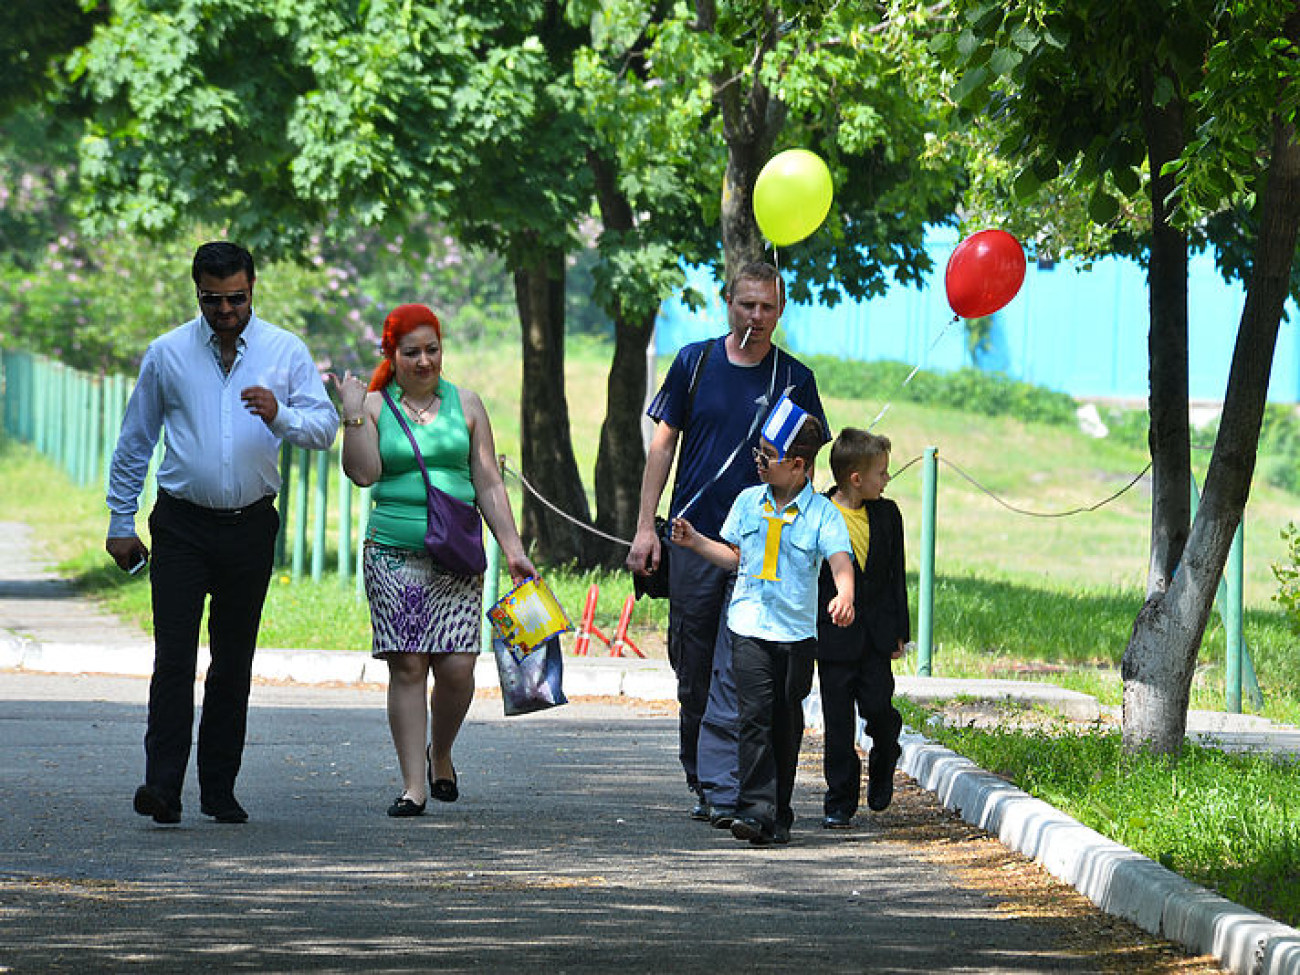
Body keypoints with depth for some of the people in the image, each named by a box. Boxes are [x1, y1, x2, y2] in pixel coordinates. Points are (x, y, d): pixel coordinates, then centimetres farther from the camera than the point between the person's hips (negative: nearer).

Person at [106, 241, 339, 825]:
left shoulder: (286, 352, 3)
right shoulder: (167, 354, 3)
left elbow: (324, 427, -2)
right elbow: (134, 441, 11)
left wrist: (280, 415, -23)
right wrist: (121, 522, 9)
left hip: (250, 528, 1)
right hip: (182, 526, -1)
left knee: (234, 663, 6)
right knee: (174, 656, -12)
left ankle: (219, 791, 12)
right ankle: (163, 787, -18)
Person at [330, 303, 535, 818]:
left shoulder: (465, 404, 12)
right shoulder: (374, 405, 7)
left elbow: (488, 485, 12)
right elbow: (363, 472, -6)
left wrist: (512, 549, 6)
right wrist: (353, 412, -11)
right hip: (394, 556, -1)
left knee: (456, 667, -7)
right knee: (407, 667, -6)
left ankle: (440, 755, 20)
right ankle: (413, 784, -2)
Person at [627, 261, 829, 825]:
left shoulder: (794, 379, 5)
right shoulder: (695, 363, 6)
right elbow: (663, 443, 9)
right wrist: (646, 526, 1)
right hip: (693, 536, 1)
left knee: (736, 675, -10)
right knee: (692, 671, 7)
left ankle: (722, 791, -13)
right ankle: (699, 780, 21)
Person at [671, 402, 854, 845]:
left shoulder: (822, 513, -4)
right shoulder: (748, 501, 9)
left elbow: (840, 561, -16)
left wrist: (844, 595, -35)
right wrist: (694, 542, 10)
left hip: (797, 633, -1)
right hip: (750, 627, 2)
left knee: (785, 725, 6)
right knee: (755, 714, -12)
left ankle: (778, 816, 16)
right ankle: (756, 808, -19)